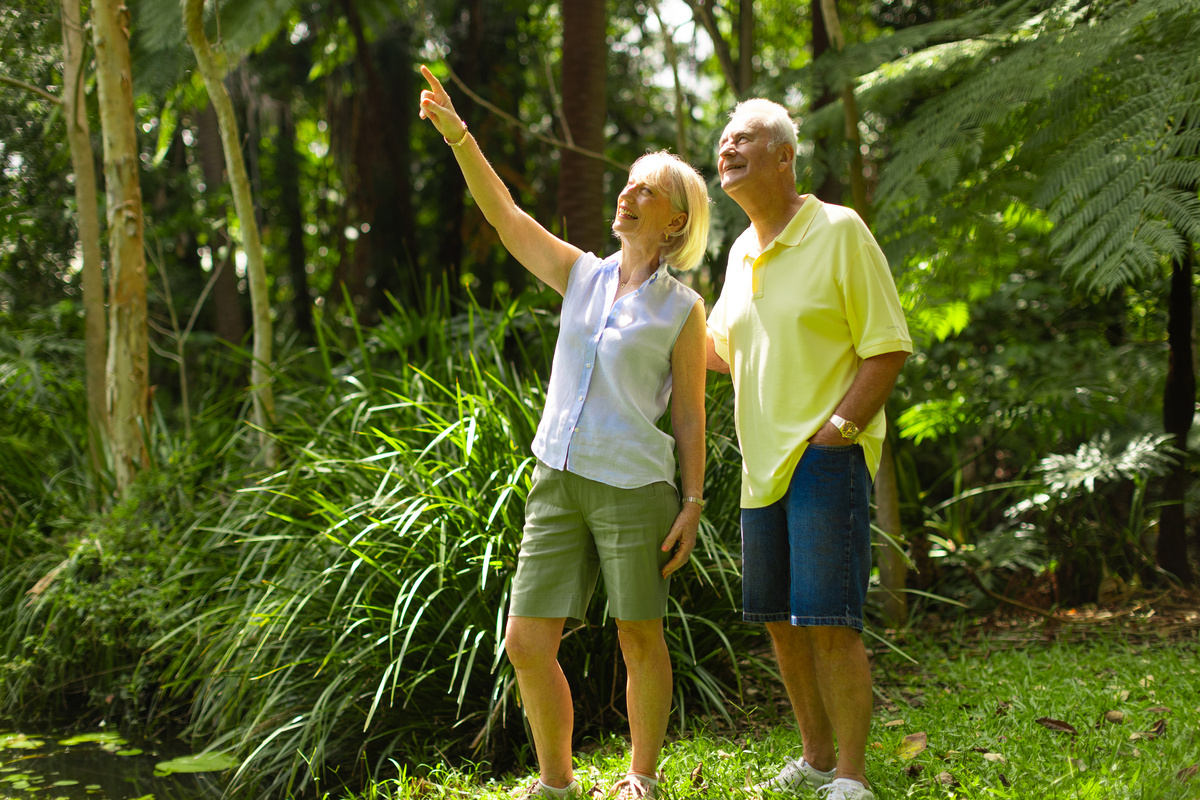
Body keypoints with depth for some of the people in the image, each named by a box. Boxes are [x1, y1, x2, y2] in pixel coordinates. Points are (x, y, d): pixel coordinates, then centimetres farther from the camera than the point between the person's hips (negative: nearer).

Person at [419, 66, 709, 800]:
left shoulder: (682, 309, 0)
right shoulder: (583, 276, 10)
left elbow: (691, 415, 0)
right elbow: (503, 213, 3)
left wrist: (693, 504, -6)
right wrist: (458, 135, -8)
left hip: (633, 486, -4)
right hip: (559, 483, 4)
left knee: (640, 639, 4)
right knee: (528, 643, 1)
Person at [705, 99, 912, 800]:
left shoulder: (839, 231, -7)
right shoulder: (742, 252, 15)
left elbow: (889, 348, -10)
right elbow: (726, 349, 27)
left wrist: (835, 428, -16)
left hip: (827, 458, -7)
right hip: (765, 465, 8)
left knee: (829, 622, -11)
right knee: (780, 621, 11)